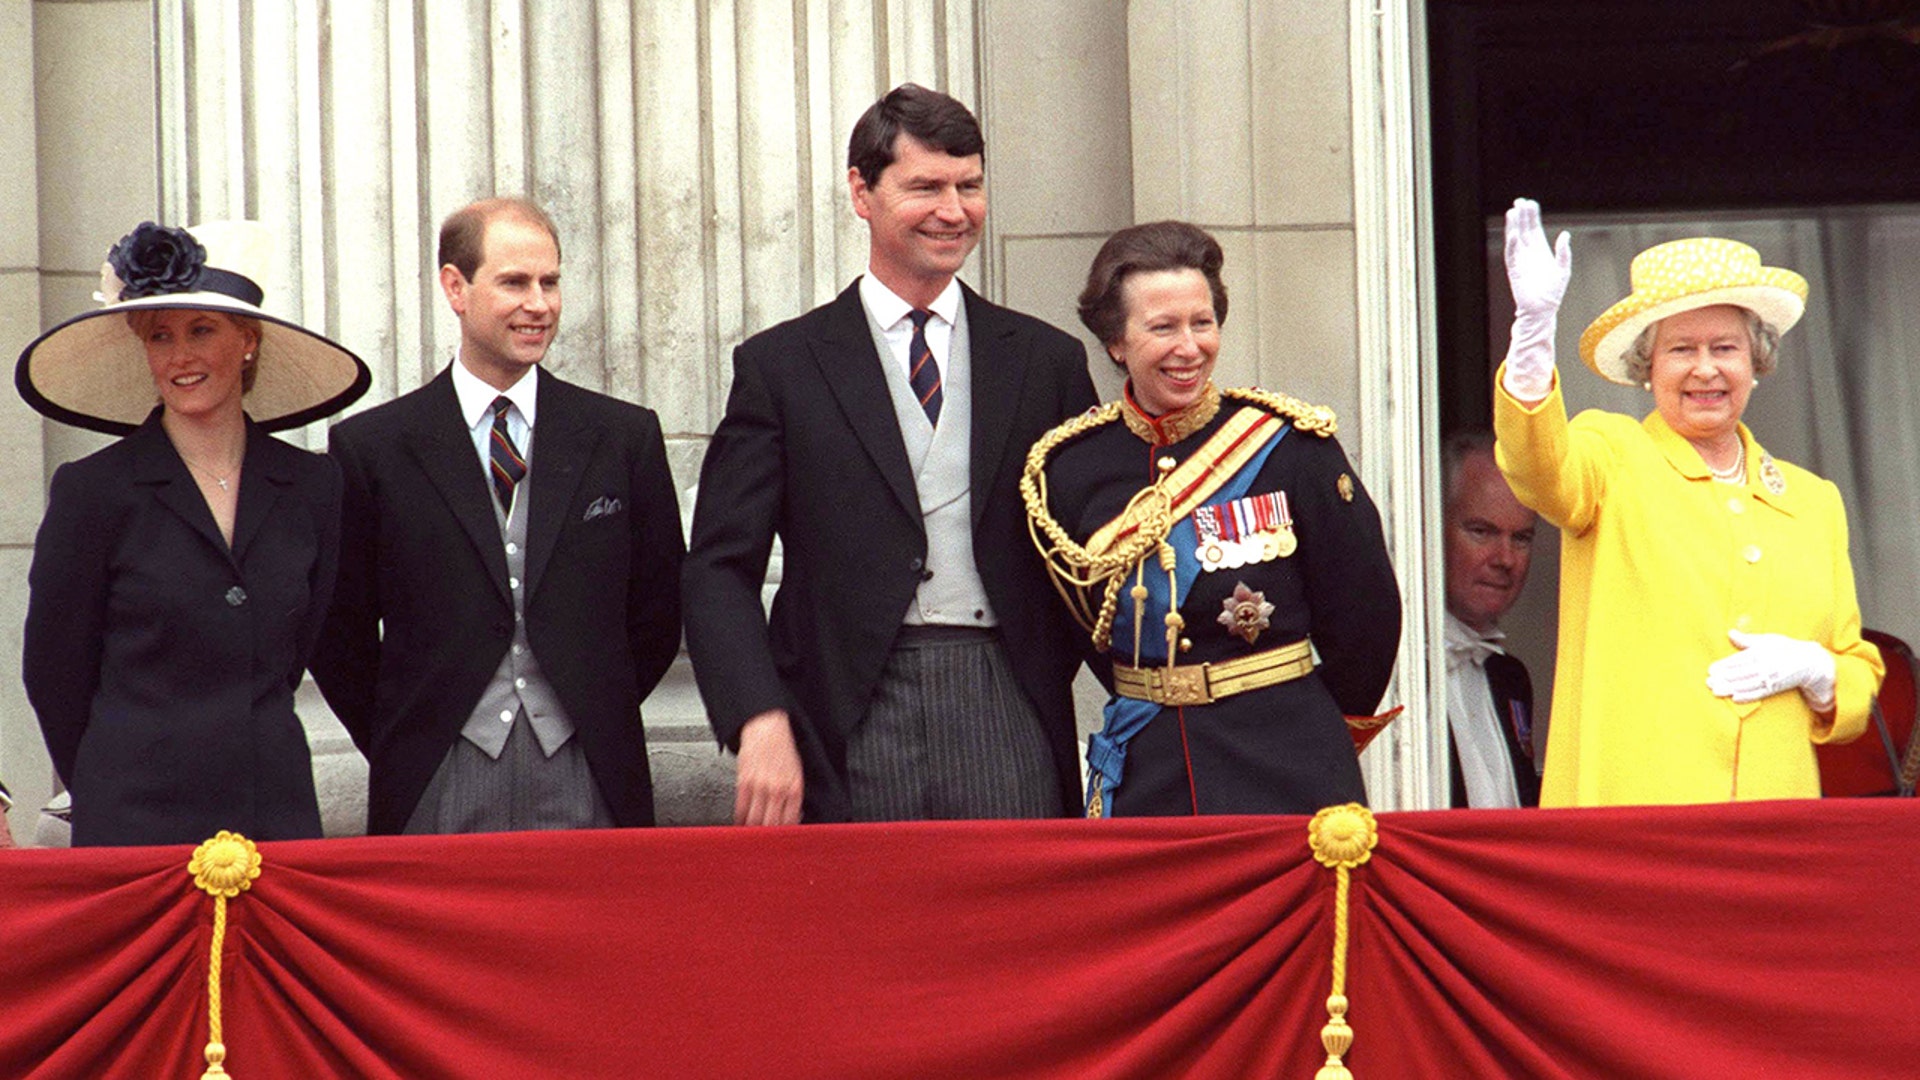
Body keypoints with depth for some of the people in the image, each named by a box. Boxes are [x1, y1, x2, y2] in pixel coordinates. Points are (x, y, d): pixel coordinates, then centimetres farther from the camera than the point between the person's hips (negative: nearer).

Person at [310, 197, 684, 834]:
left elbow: (656, 616, 13)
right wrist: (404, 745, 5)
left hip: (589, 783, 1)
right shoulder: (373, 447, 3)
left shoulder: (625, 437, 8)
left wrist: (596, 718, 8)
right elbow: (340, 636, 7)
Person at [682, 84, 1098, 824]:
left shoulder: (1046, 361, 14)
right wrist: (759, 722, -12)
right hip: (852, 728, -1)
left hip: (1006, 725, 1)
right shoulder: (781, 367, 8)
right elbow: (719, 570, 2)